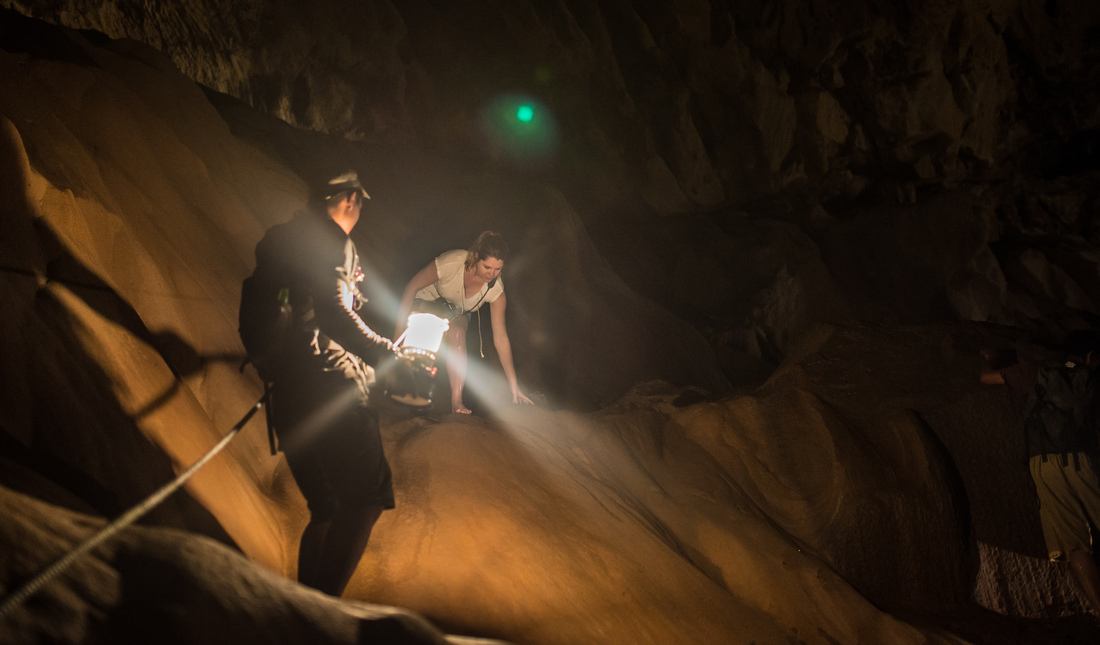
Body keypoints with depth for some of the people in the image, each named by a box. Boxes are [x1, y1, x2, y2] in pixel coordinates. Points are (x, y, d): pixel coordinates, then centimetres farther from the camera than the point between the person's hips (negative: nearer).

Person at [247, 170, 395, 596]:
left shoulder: (278, 239, 19)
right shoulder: (332, 239, -7)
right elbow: (334, 313, -21)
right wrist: (390, 355, -20)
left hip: (286, 392, 9)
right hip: (327, 386, -9)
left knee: (328, 509, 16)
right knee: (366, 497, -5)